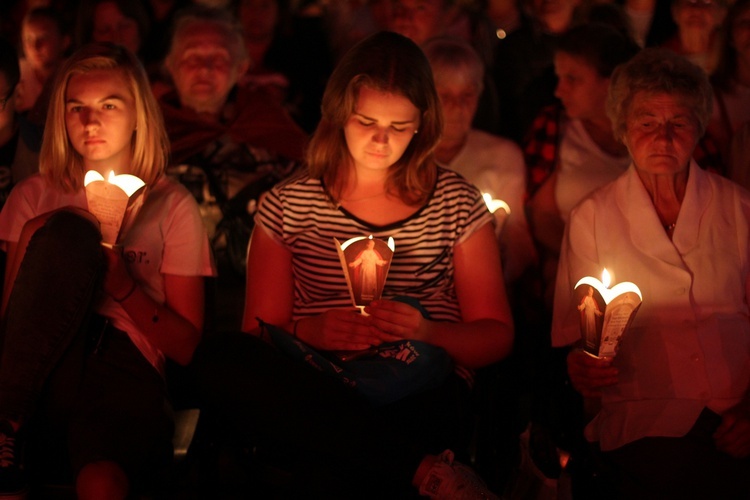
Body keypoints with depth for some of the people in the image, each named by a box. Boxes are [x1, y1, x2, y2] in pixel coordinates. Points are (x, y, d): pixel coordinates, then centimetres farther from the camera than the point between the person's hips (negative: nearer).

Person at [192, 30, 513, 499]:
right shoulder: (289, 205, 14)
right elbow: (259, 335, 10)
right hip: (318, 398, 5)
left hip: (423, 400, -5)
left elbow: (496, 337, 11)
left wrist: (427, 332, -11)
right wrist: (310, 331, -13)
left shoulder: (457, 203, 13)